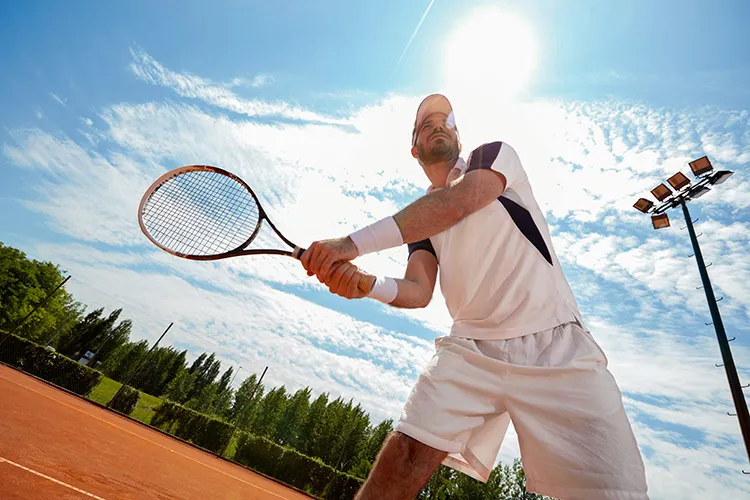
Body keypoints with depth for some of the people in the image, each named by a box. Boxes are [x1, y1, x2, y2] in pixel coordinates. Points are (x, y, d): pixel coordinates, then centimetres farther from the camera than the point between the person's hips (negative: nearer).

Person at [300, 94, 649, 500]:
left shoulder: (495, 154, 6)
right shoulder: (416, 219, 16)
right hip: (472, 348, 2)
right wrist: (367, 284, -20)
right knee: (408, 452, -14)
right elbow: (419, 292, 3)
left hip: (557, 344, -1)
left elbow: (456, 204, -17)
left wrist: (354, 243, -22)